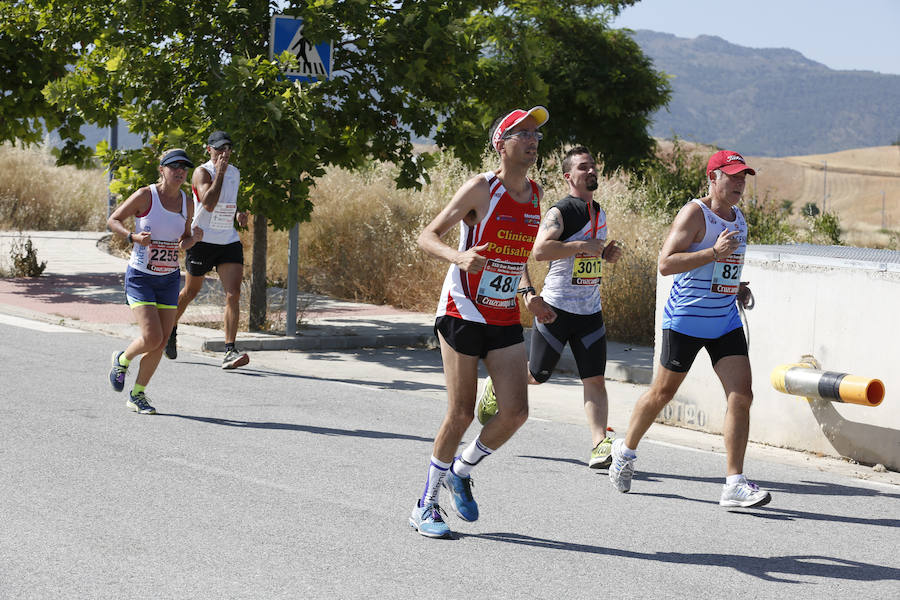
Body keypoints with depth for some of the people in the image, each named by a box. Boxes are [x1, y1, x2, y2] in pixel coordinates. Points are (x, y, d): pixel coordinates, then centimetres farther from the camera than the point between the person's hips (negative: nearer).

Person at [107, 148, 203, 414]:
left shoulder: (186, 204, 4)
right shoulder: (145, 196, -11)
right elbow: (113, 220, -3)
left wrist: (193, 239, -7)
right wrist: (133, 236, -20)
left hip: (169, 280, 5)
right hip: (140, 277, -5)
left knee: (161, 343, 3)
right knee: (152, 338, -16)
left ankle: (137, 395, 20)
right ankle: (122, 359, 18)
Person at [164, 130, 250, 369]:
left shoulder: (235, 173, 11)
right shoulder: (202, 172, -10)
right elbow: (209, 204, -26)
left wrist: (238, 213, 8)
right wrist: (219, 172, -23)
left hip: (229, 241, 4)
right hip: (202, 240, -4)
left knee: (233, 294, -12)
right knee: (190, 292, 12)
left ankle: (230, 352, -15)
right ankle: (171, 329, 39)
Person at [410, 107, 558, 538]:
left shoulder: (535, 194, 9)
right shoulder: (481, 189, -11)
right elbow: (427, 236, -10)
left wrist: (529, 295, 10)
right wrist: (459, 257, -30)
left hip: (506, 320, 6)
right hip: (463, 313, -6)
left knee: (516, 412, -4)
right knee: (461, 413, -4)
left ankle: (462, 471, 22)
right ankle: (426, 505, 12)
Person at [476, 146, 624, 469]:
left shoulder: (599, 213, 13)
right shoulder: (560, 212, -13)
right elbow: (540, 250, -28)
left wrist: (608, 253, 8)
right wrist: (583, 245, -26)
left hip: (590, 311, 6)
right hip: (557, 307, -6)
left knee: (595, 380, -4)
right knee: (536, 375, 7)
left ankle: (599, 445, -8)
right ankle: (495, 385, 36)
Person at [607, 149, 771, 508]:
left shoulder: (738, 218, 12)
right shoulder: (694, 214, -12)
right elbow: (665, 264, -22)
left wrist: (738, 287, 11)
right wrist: (714, 252, -28)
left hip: (726, 320, 6)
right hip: (686, 320, -6)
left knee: (741, 395, -9)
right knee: (663, 392, 8)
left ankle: (734, 484, -9)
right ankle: (626, 451, 34)